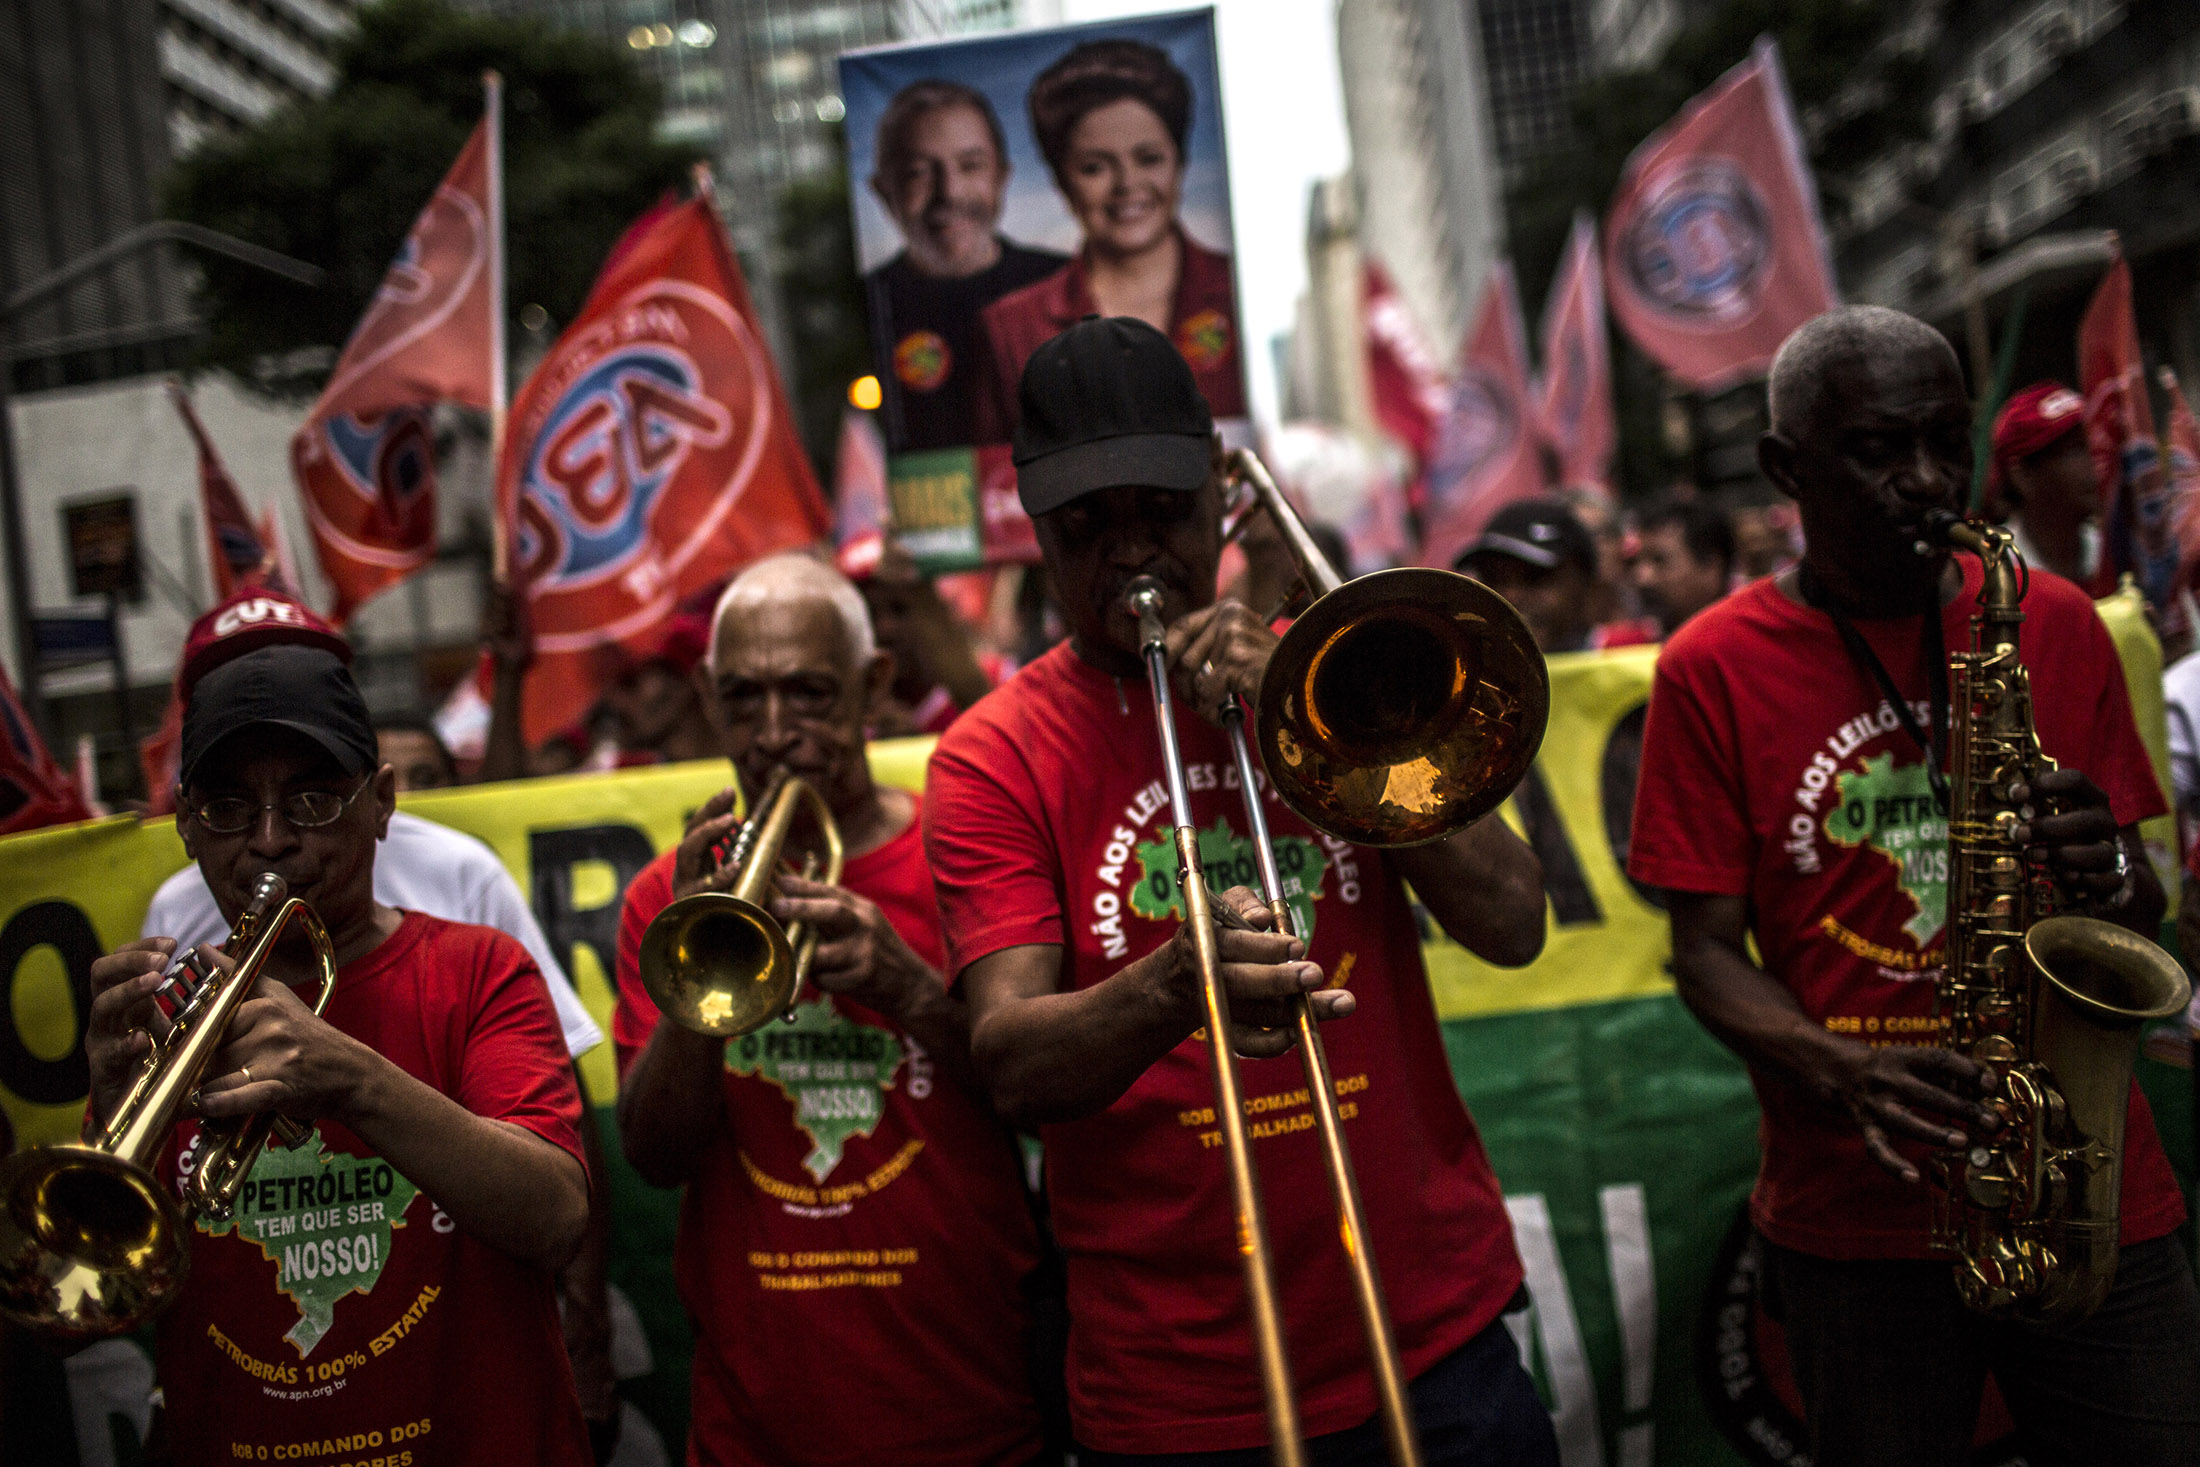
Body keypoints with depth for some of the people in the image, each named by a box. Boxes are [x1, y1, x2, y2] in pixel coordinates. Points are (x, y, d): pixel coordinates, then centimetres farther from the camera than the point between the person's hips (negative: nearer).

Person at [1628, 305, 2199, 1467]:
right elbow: (1706, 948, -4)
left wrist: (2106, 876, -13)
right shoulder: (1713, 670, -3)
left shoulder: (2054, 622, 6)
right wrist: (1839, 1072, -21)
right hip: (1855, 1218, -2)